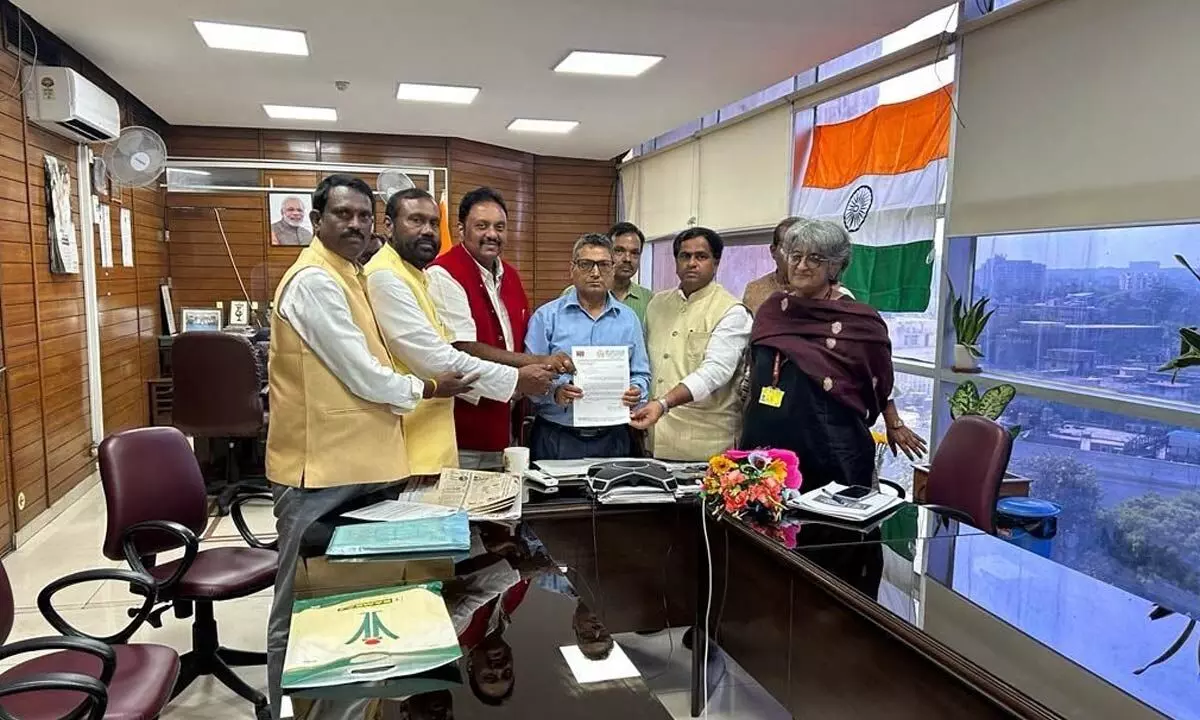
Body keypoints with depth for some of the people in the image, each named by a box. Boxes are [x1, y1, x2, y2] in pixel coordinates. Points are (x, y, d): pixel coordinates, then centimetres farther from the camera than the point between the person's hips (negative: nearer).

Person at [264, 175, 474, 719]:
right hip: (321, 467, -10)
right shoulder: (315, 281, -17)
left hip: (350, 461, 10)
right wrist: (429, 389, -4)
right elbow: (364, 376, -19)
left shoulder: (344, 274, 15)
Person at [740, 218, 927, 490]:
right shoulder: (773, 309, 5)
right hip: (770, 440, 3)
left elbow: (880, 382, 8)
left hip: (832, 447, -3)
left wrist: (894, 425, 16)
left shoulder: (857, 319, -6)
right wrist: (746, 428, 18)